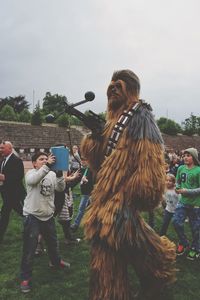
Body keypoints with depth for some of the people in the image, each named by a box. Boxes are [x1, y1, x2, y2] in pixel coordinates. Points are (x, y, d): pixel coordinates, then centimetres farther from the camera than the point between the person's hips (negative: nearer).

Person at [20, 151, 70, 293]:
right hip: (32, 216, -5)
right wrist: (47, 166, -45)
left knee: (53, 242, 23)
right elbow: (32, 180, -35)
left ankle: (55, 261, 50)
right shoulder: (31, 173, -10)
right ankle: (25, 277, 15)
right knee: (30, 248, 0)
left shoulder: (52, 174, 1)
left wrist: (59, 173, -28)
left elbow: (61, 188, -11)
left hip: (48, 215, 5)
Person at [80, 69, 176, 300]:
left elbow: (150, 160, -20)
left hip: (123, 197, -8)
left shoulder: (140, 116, -10)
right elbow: (96, 155, 16)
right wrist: (95, 136, -2)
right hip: (107, 195, 8)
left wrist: (138, 193, -24)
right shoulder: (115, 118, 17)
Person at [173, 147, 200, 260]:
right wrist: (178, 188, -6)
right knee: (176, 222, -3)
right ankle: (184, 243, 22)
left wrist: (187, 191, -20)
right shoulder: (181, 168, 0)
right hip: (183, 201, 4)